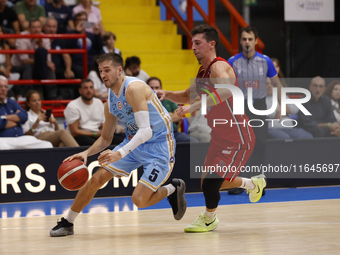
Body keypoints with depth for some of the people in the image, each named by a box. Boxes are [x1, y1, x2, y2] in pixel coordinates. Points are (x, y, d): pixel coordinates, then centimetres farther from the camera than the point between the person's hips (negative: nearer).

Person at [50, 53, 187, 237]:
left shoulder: (133, 88, -23)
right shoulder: (110, 101, 3)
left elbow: (146, 131, -31)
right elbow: (105, 138, 15)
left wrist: (120, 153, -41)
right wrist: (87, 153, -4)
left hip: (159, 144, -7)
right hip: (133, 142, 7)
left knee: (139, 199, -17)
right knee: (97, 178, -3)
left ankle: (173, 189, 13)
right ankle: (67, 223, 11)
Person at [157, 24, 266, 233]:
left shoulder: (219, 67, -20)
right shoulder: (203, 72, 9)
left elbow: (227, 91, -43)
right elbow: (189, 96, 27)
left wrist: (194, 106, -46)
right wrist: (167, 95, 6)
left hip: (238, 139, -9)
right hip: (219, 137, 9)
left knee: (211, 182, -12)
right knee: (209, 182, 15)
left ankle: (209, 219, 17)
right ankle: (253, 184, 39)